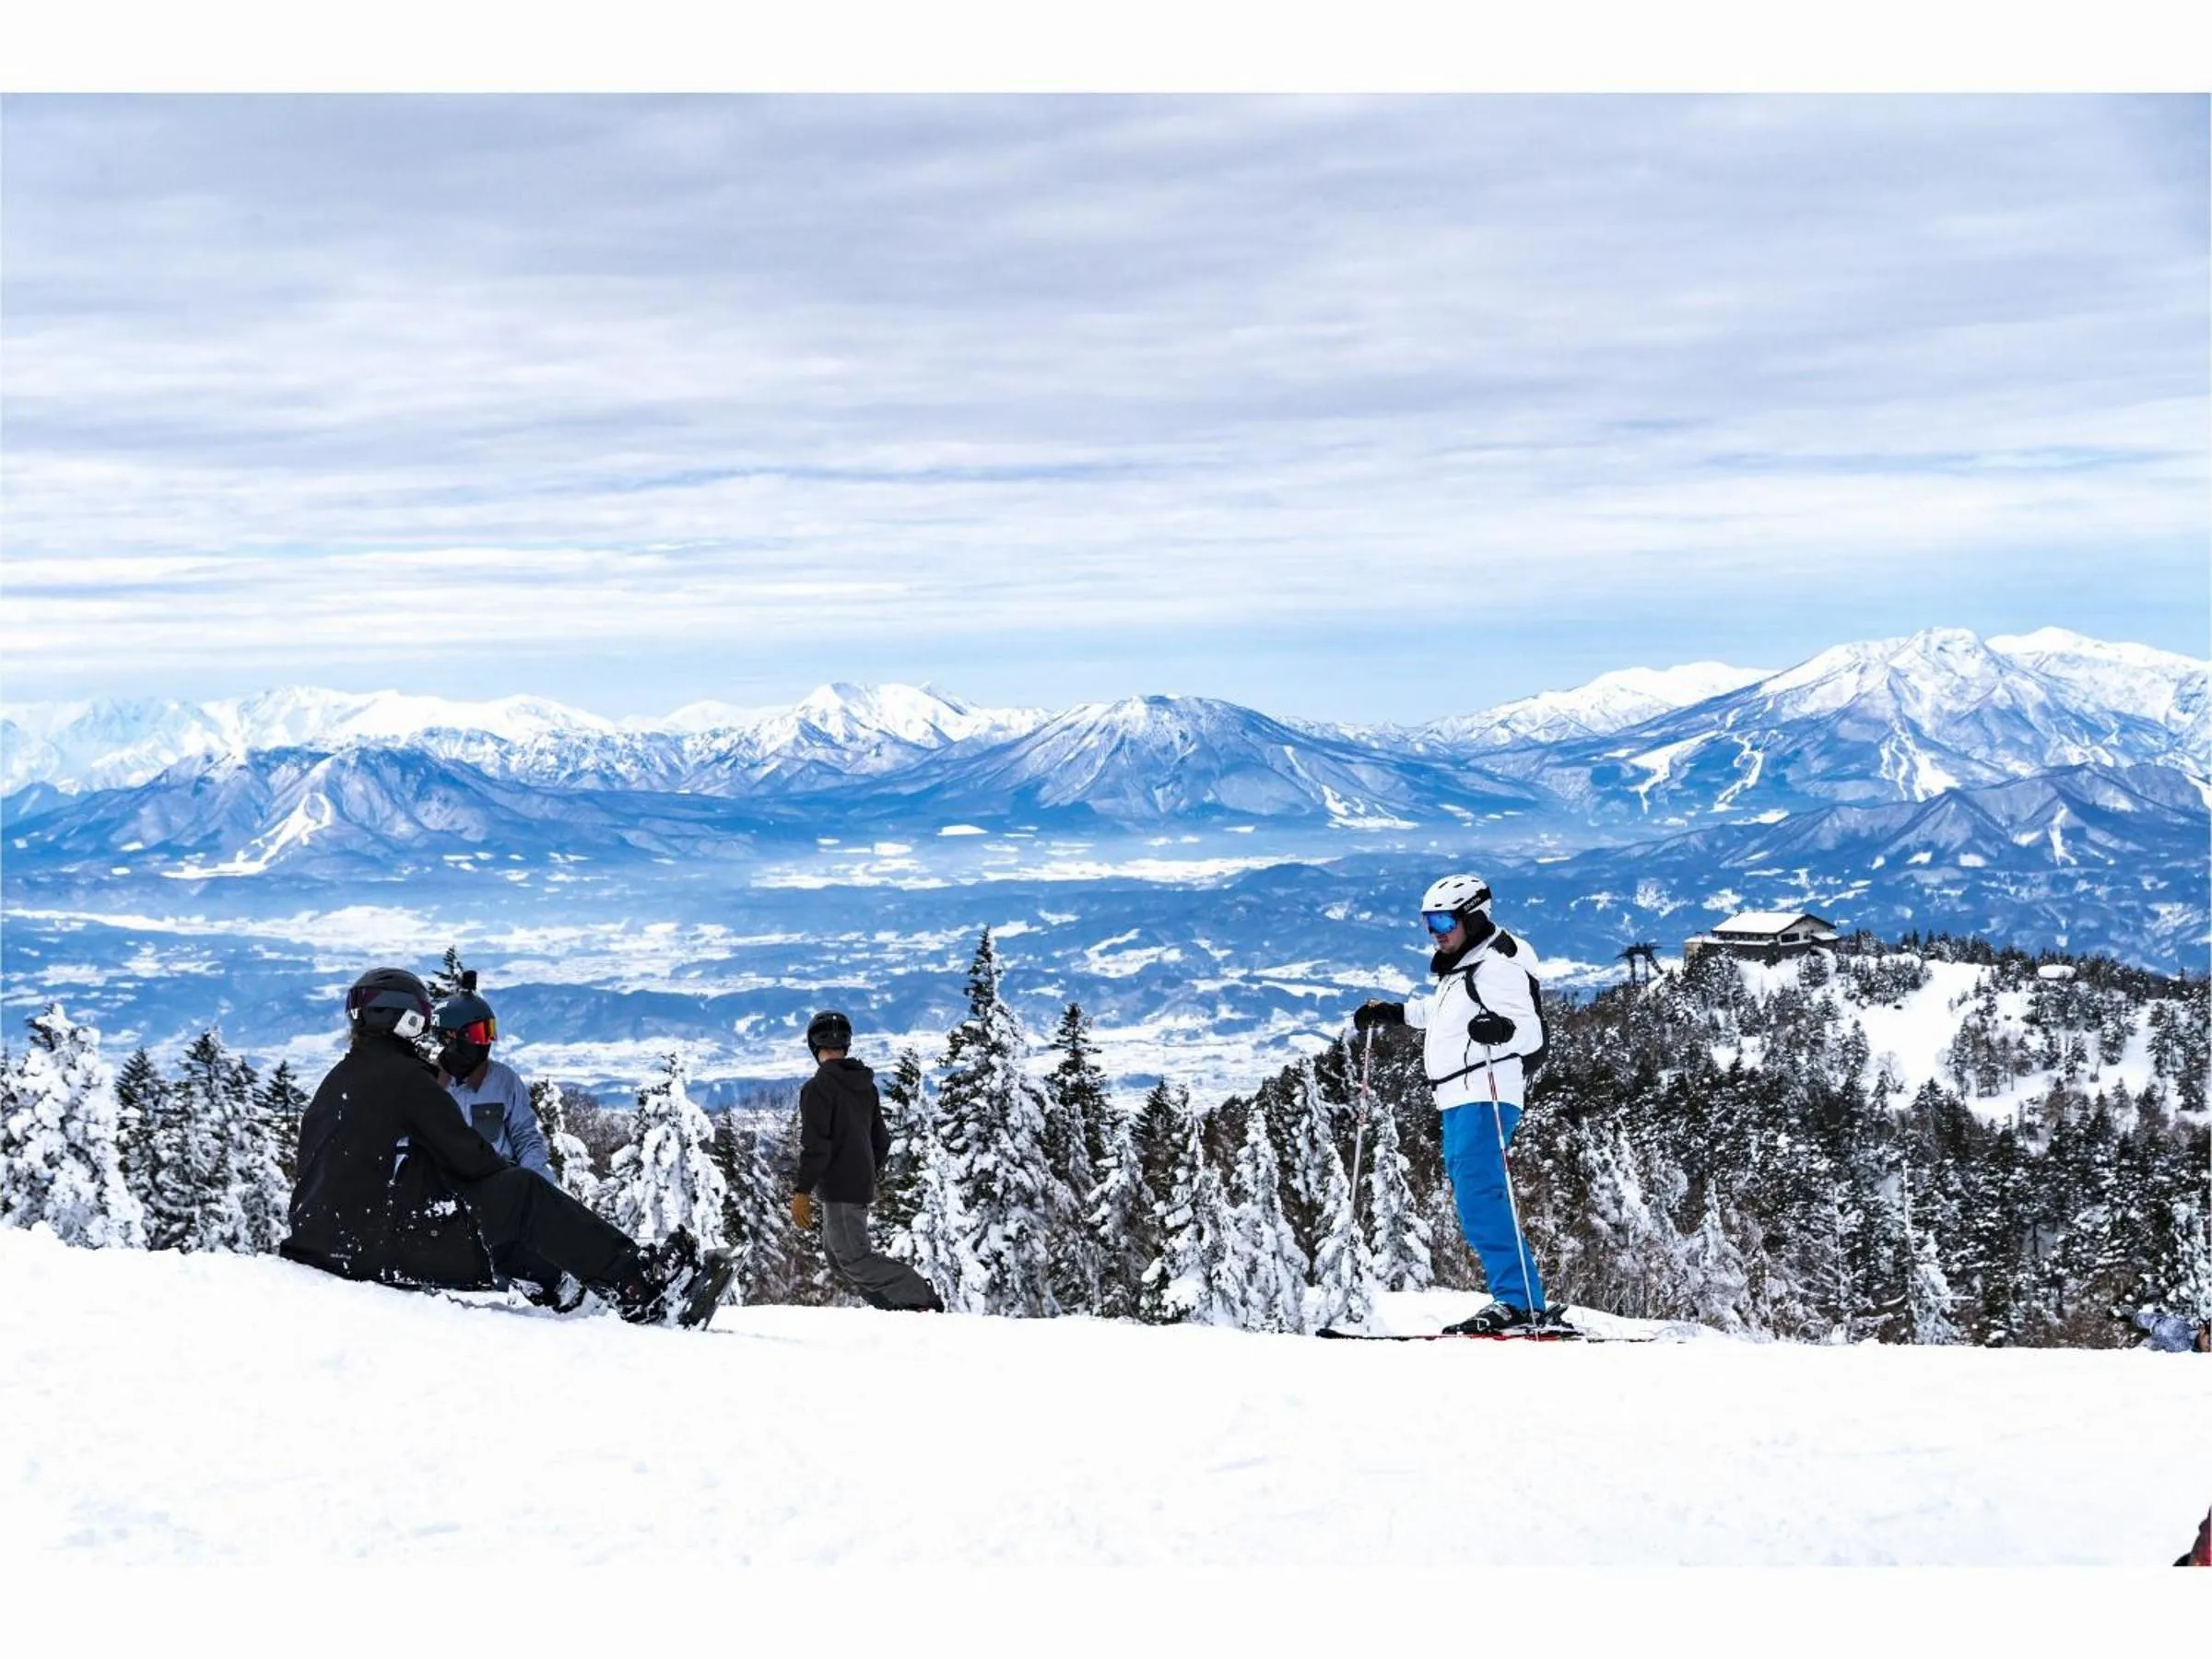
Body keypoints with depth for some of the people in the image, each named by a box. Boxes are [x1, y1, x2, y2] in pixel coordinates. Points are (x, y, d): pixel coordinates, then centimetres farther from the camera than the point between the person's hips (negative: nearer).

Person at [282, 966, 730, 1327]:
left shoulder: (334, 1082, 20)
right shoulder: (404, 1076, -8)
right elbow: (467, 1155, -7)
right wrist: (511, 1177, 13)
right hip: (383, 1244, -9)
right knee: (523, 1198, -4)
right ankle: (641, 1287, -6)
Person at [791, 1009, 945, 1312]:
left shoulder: (818, 1087, -15)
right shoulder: (866, 1086, 11)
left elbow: (815, 1145, -20)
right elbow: (881, 1140, 18)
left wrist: (802, 1191, -15)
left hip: (839, 1188, -9)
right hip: (863, 1184, 9)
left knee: (854, 1259, -7)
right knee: (837, 1254, 17)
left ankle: (921, 1297, -14)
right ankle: (898, 1305, 9)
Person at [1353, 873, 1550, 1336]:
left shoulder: (1496, 963, -12)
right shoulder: (1459, 966, 18)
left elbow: (1530, 1031, -20)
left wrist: (1500, 1030, -40)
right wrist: (1393, 1013, 40)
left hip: (1485, 1097, -11)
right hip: (1459, 1102, 11)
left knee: (1479, 1198, -18)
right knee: (1474, 1200, 10)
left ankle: (1518, 1301, -19)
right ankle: (1521, 1300, 12)